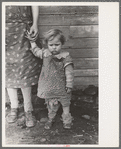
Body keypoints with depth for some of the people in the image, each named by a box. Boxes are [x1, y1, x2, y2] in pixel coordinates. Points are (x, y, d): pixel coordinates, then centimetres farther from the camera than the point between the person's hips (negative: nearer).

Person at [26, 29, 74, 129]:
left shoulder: (65, 57, -15)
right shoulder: (45, 54, -3)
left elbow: (69, 72, -13)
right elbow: (36, 50, 19)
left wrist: (69, 86, -13)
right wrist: (31, 40, 16)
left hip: (61, 87, -3)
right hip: (48, 86, 3)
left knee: (65, 104, 15)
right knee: (51, 105, 17)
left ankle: (67, 120, 33)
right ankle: (51, 119, 39)